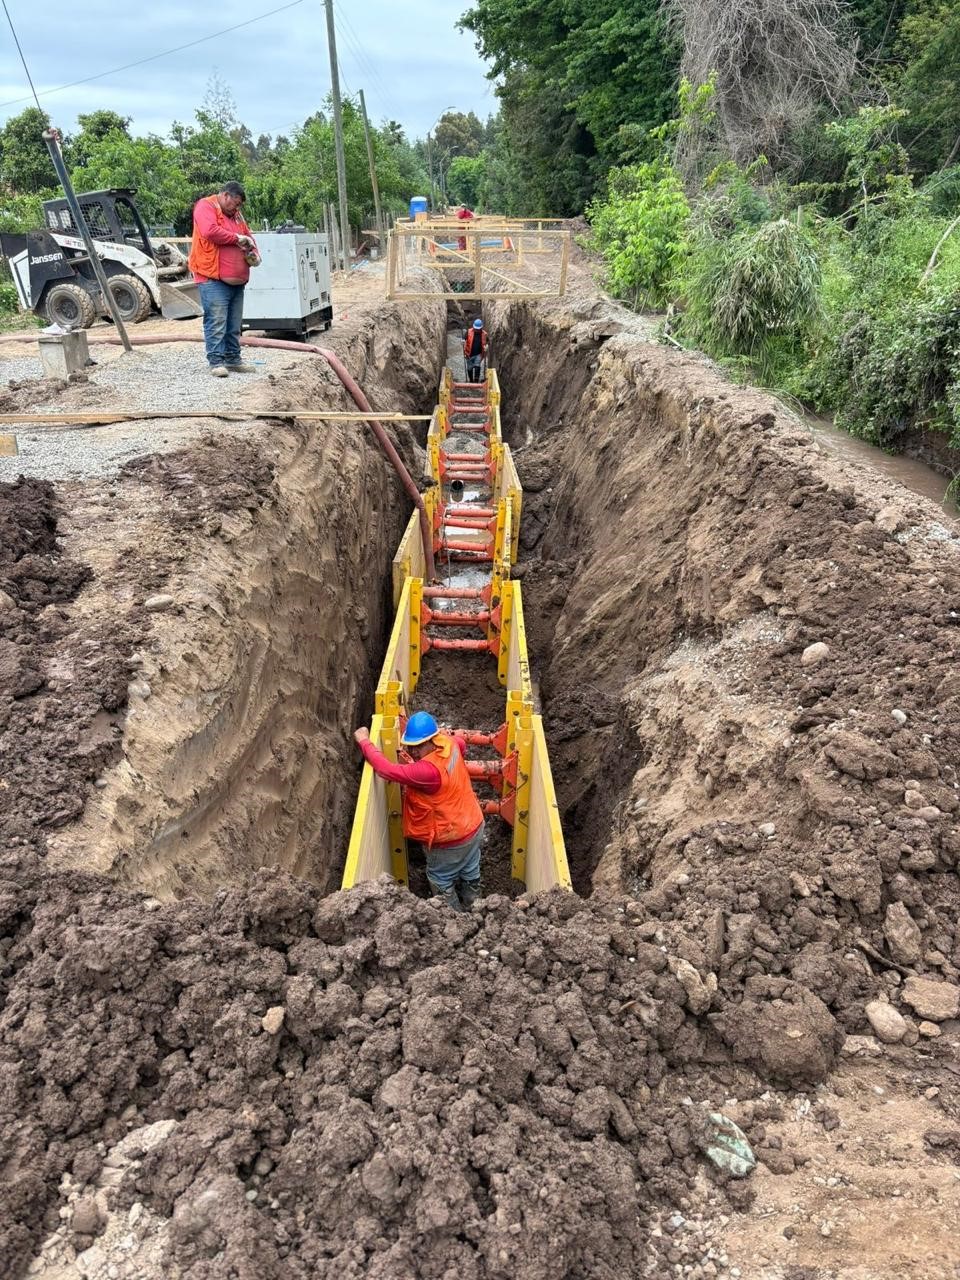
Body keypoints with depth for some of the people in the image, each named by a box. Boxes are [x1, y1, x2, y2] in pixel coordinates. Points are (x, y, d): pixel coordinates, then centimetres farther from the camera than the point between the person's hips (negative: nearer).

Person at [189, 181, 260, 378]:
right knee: (216, 322, -10)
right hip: (213, 279, -8)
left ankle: (233, 359, 17)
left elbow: (248, 236, 27)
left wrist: (253, 252, 4)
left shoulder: (235, 214, 22)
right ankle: (216, 362, -8)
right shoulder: (206, 206, -2)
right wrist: (236, 238, -9)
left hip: (236, 280, 8)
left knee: (234, 325, 10)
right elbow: (210, 231, -19)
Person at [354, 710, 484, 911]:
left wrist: (365, 742, -23)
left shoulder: (428, 770, -38)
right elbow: (462, 743, 13)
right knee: (470, 876, 28)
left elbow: (388, 770, -35)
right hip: (473, 826, 8)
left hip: (450, 840, -8)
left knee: (441, 883, 19)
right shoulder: (449, 743, -12)